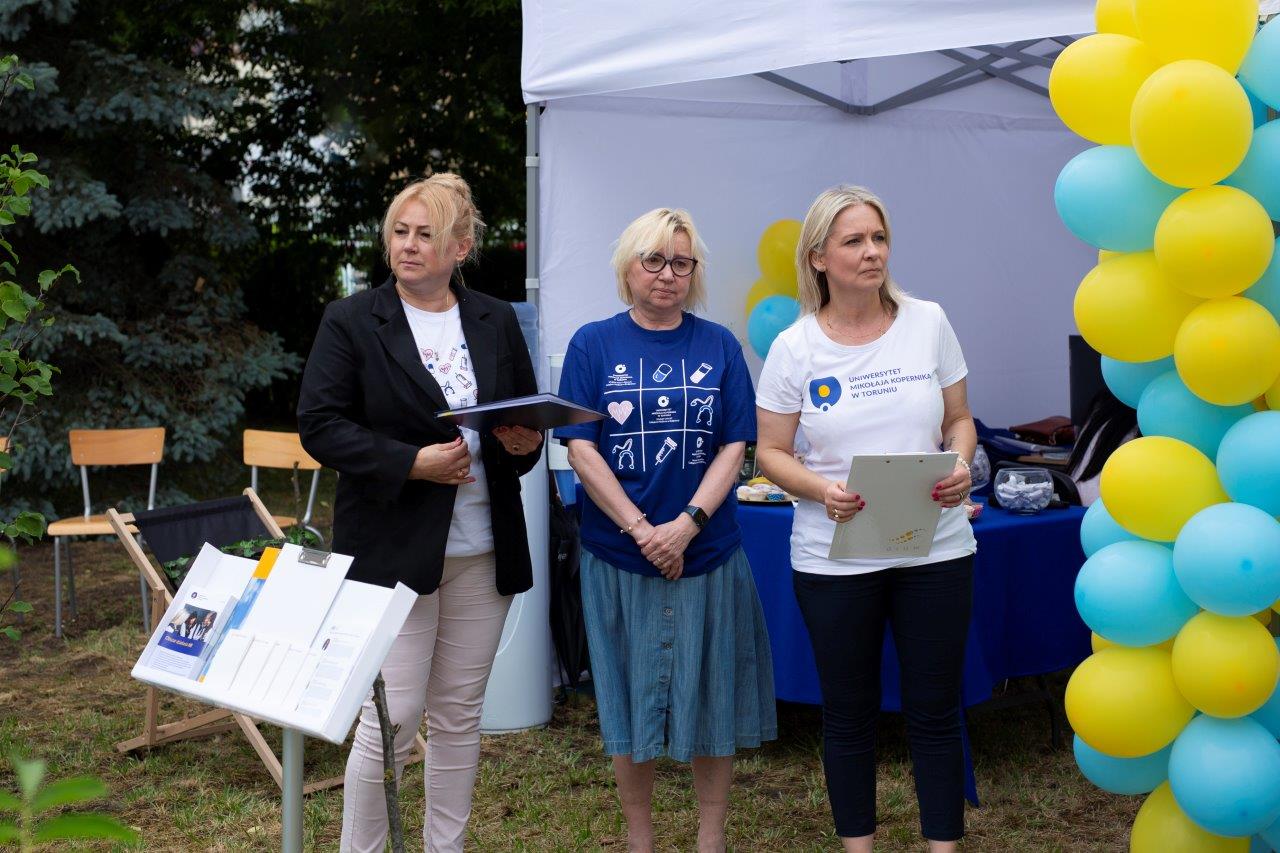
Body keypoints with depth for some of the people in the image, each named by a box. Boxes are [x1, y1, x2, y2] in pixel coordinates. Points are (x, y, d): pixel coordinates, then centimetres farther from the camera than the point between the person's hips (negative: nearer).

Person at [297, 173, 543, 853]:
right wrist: (410, 463, -18)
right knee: (391, 719, -5)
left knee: (459, 715, 11)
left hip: (482, 551, 4)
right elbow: (319, 424, -8)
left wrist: (526, 443, -6)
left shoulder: (497, 322, 10)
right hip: (394, 550, -4)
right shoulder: (351, 321, -2)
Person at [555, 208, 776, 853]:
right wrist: (642, 530, -14)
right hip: (619, 554, -1)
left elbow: (735, 445, -1)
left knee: (711, 694, 8)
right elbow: (580, 447, -6)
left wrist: (687, 523, -15)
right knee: (630, 698, 8)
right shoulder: (594, 345, 0)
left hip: (707, 551, 1)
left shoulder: (718, 346, 4)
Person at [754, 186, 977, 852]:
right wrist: (822, 490, -18)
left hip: (935, 550, 1)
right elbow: (770, 453, 0)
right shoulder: (794, 348, -3)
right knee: (849, 714, 11)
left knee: (935, 712, 7)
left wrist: (960, 462, -12)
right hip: (835, 558, -1)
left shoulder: (928, 323, 1)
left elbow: (959, 420, 9)